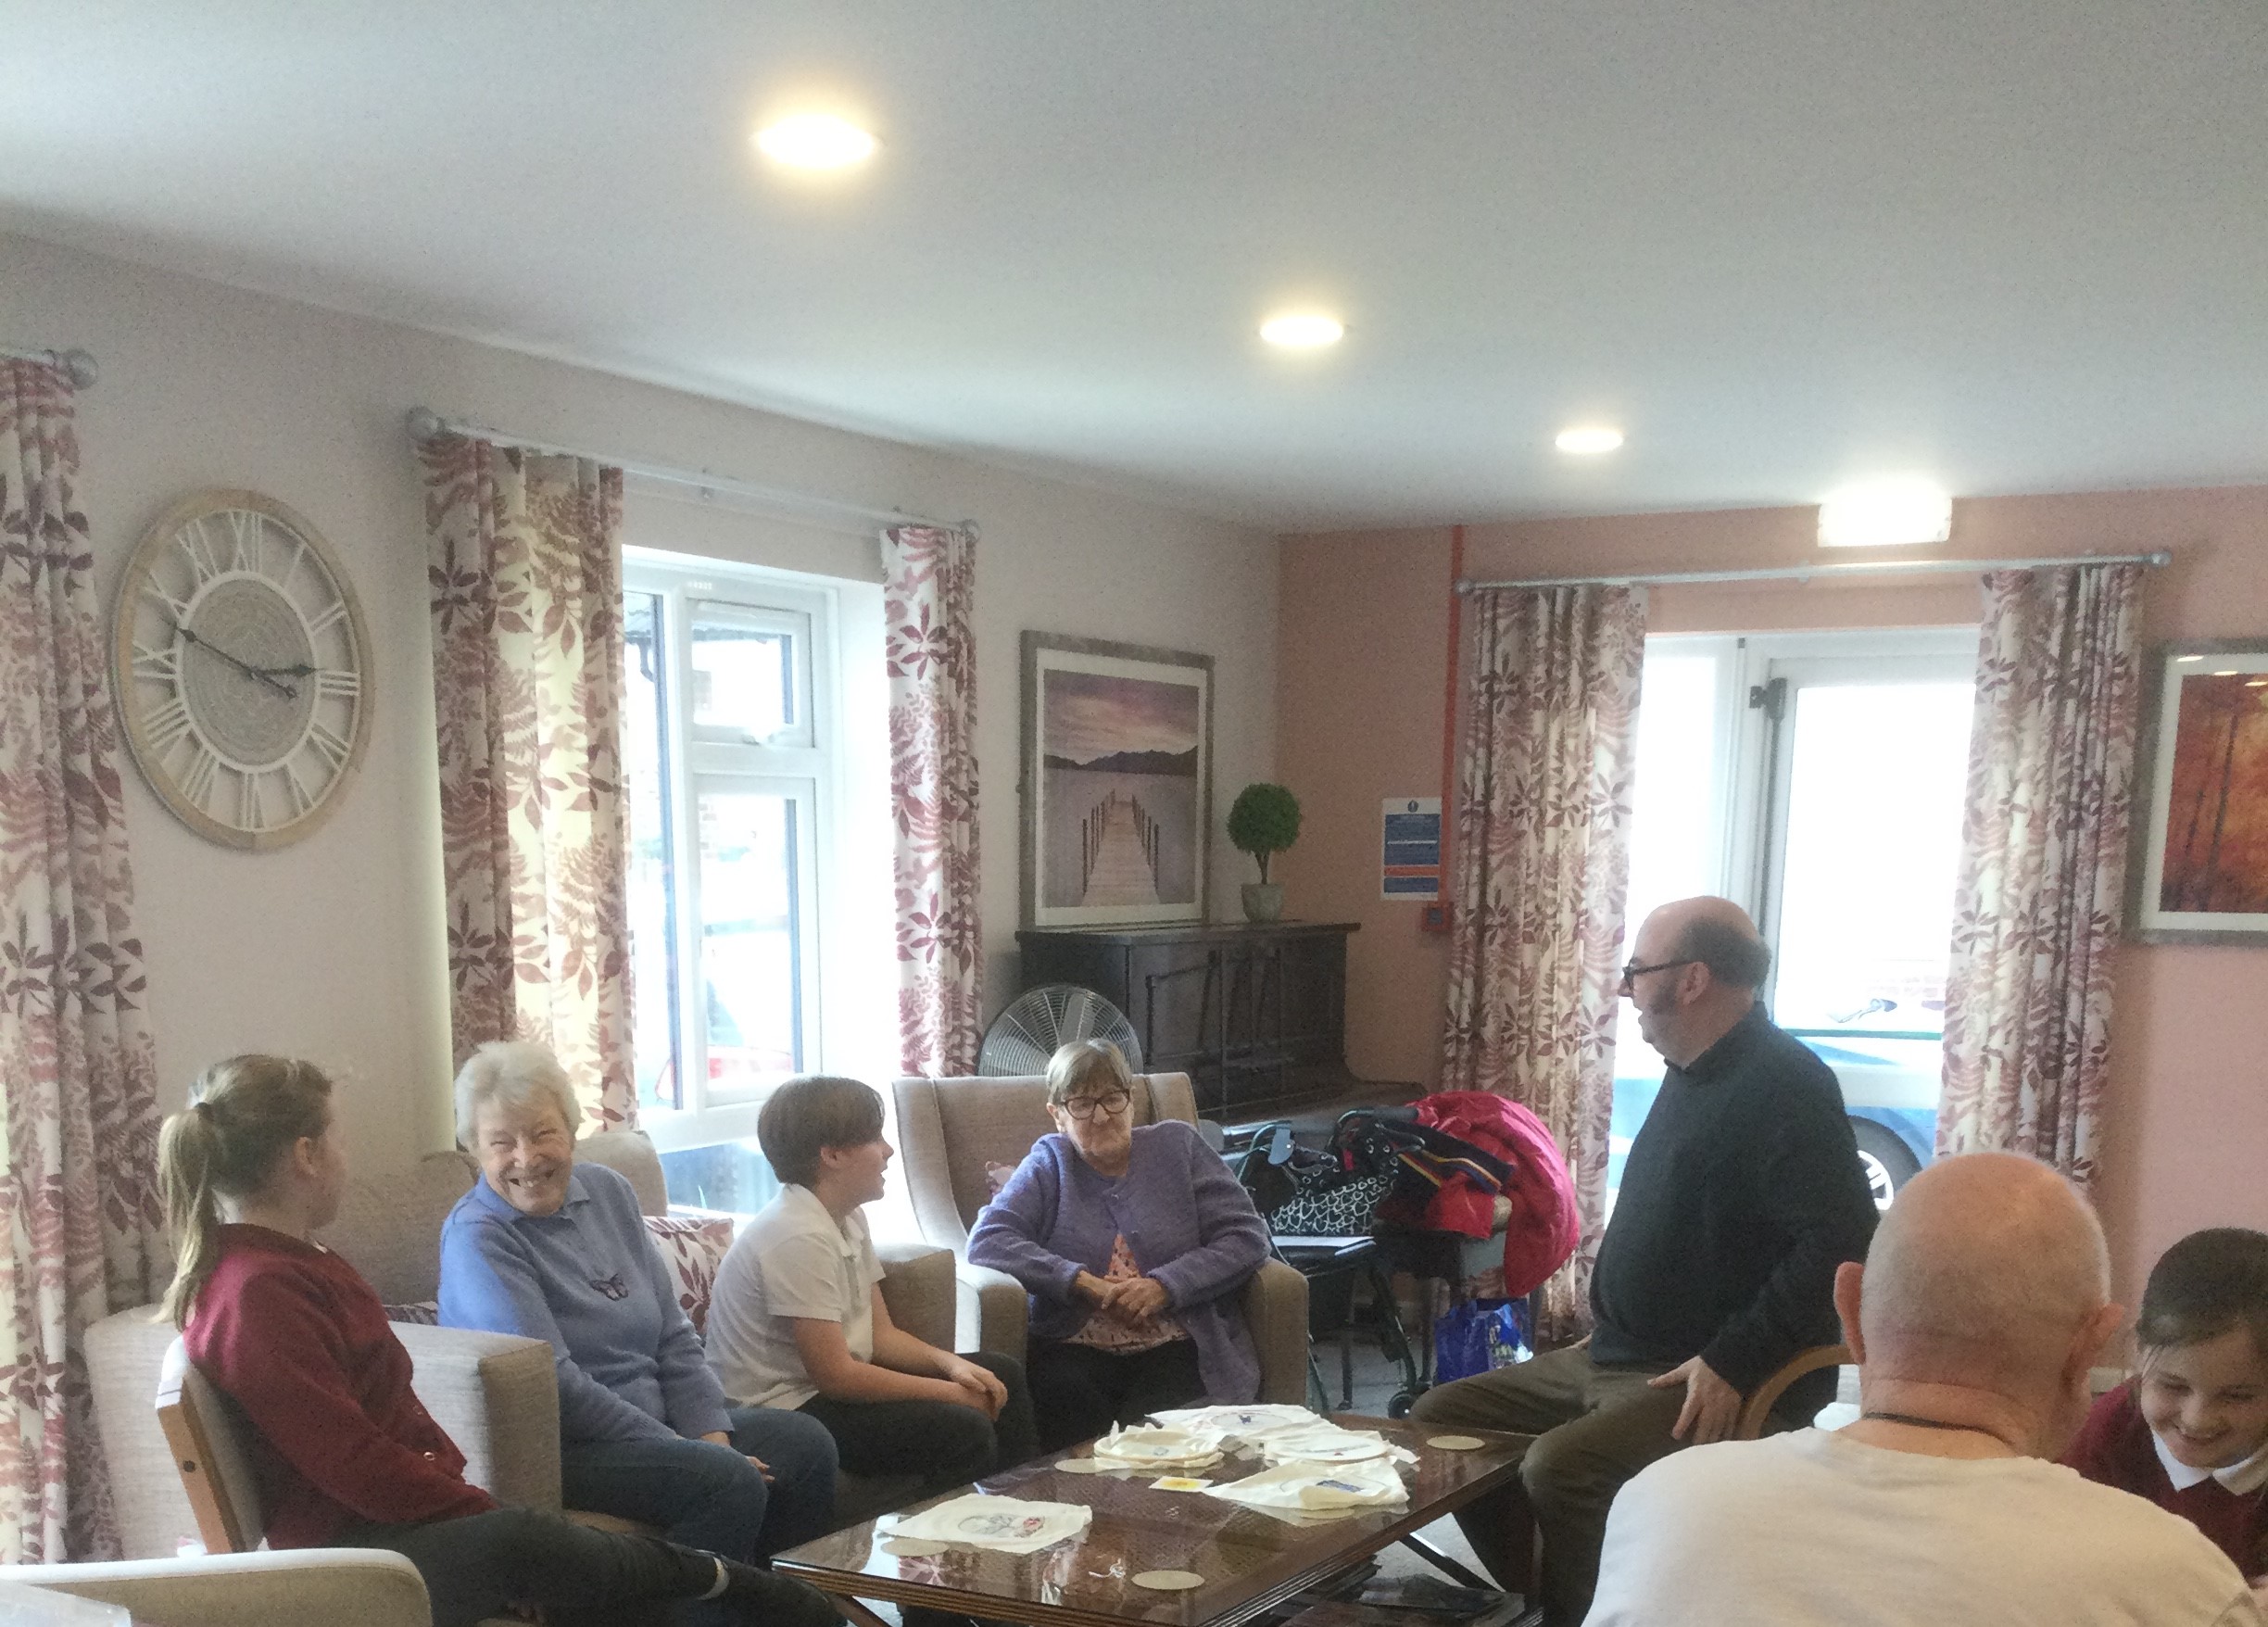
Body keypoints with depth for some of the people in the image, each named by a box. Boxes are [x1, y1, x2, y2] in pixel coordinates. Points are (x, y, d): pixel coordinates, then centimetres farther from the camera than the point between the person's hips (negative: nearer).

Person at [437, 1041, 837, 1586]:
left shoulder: (608, 1192, 9)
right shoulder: (477, 1239, -13)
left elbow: (675, 1337, 10)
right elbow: (557, 1387, -20)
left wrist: (712, 1437, -6)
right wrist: (697, 1456, -21)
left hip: (660, 1421, 8)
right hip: (558, 1452, -7)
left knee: (805, 1443, -7)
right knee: (730, 1482, -27)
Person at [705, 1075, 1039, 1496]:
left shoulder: (848, 1218, 7)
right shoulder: (799, 1237, -24)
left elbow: (881, 1333, 9)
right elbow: (834, 1375, -25)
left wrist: (951, 1364, -10)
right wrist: (951, 1392, -18)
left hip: (832, 1381, 10)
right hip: (785, 1410, -10)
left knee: (1001, 1374, 13)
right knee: (964, 1431, -25)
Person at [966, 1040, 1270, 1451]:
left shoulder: (1176, 1144, 15)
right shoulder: (1050, 1163, 16)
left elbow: (1247, 1236, 6)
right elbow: (986, 1242, 0)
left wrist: (1166, 1286, -9)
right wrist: (1082, 1282, -12)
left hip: (1178, 1345, -1)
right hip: (1077, 1348, 1)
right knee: (1063, 1395, -34)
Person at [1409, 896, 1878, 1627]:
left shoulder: (1783, 1084, -16)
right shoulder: (1694, 1073, 15)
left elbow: (1842, 1241, -25)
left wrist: (1733, 1362, -25)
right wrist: (1608, 1326, 15)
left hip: (1726, 1384, -10)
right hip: (1617, 1359, 10)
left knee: (1559, 1466, -32)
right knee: (1440, 1419, 5)